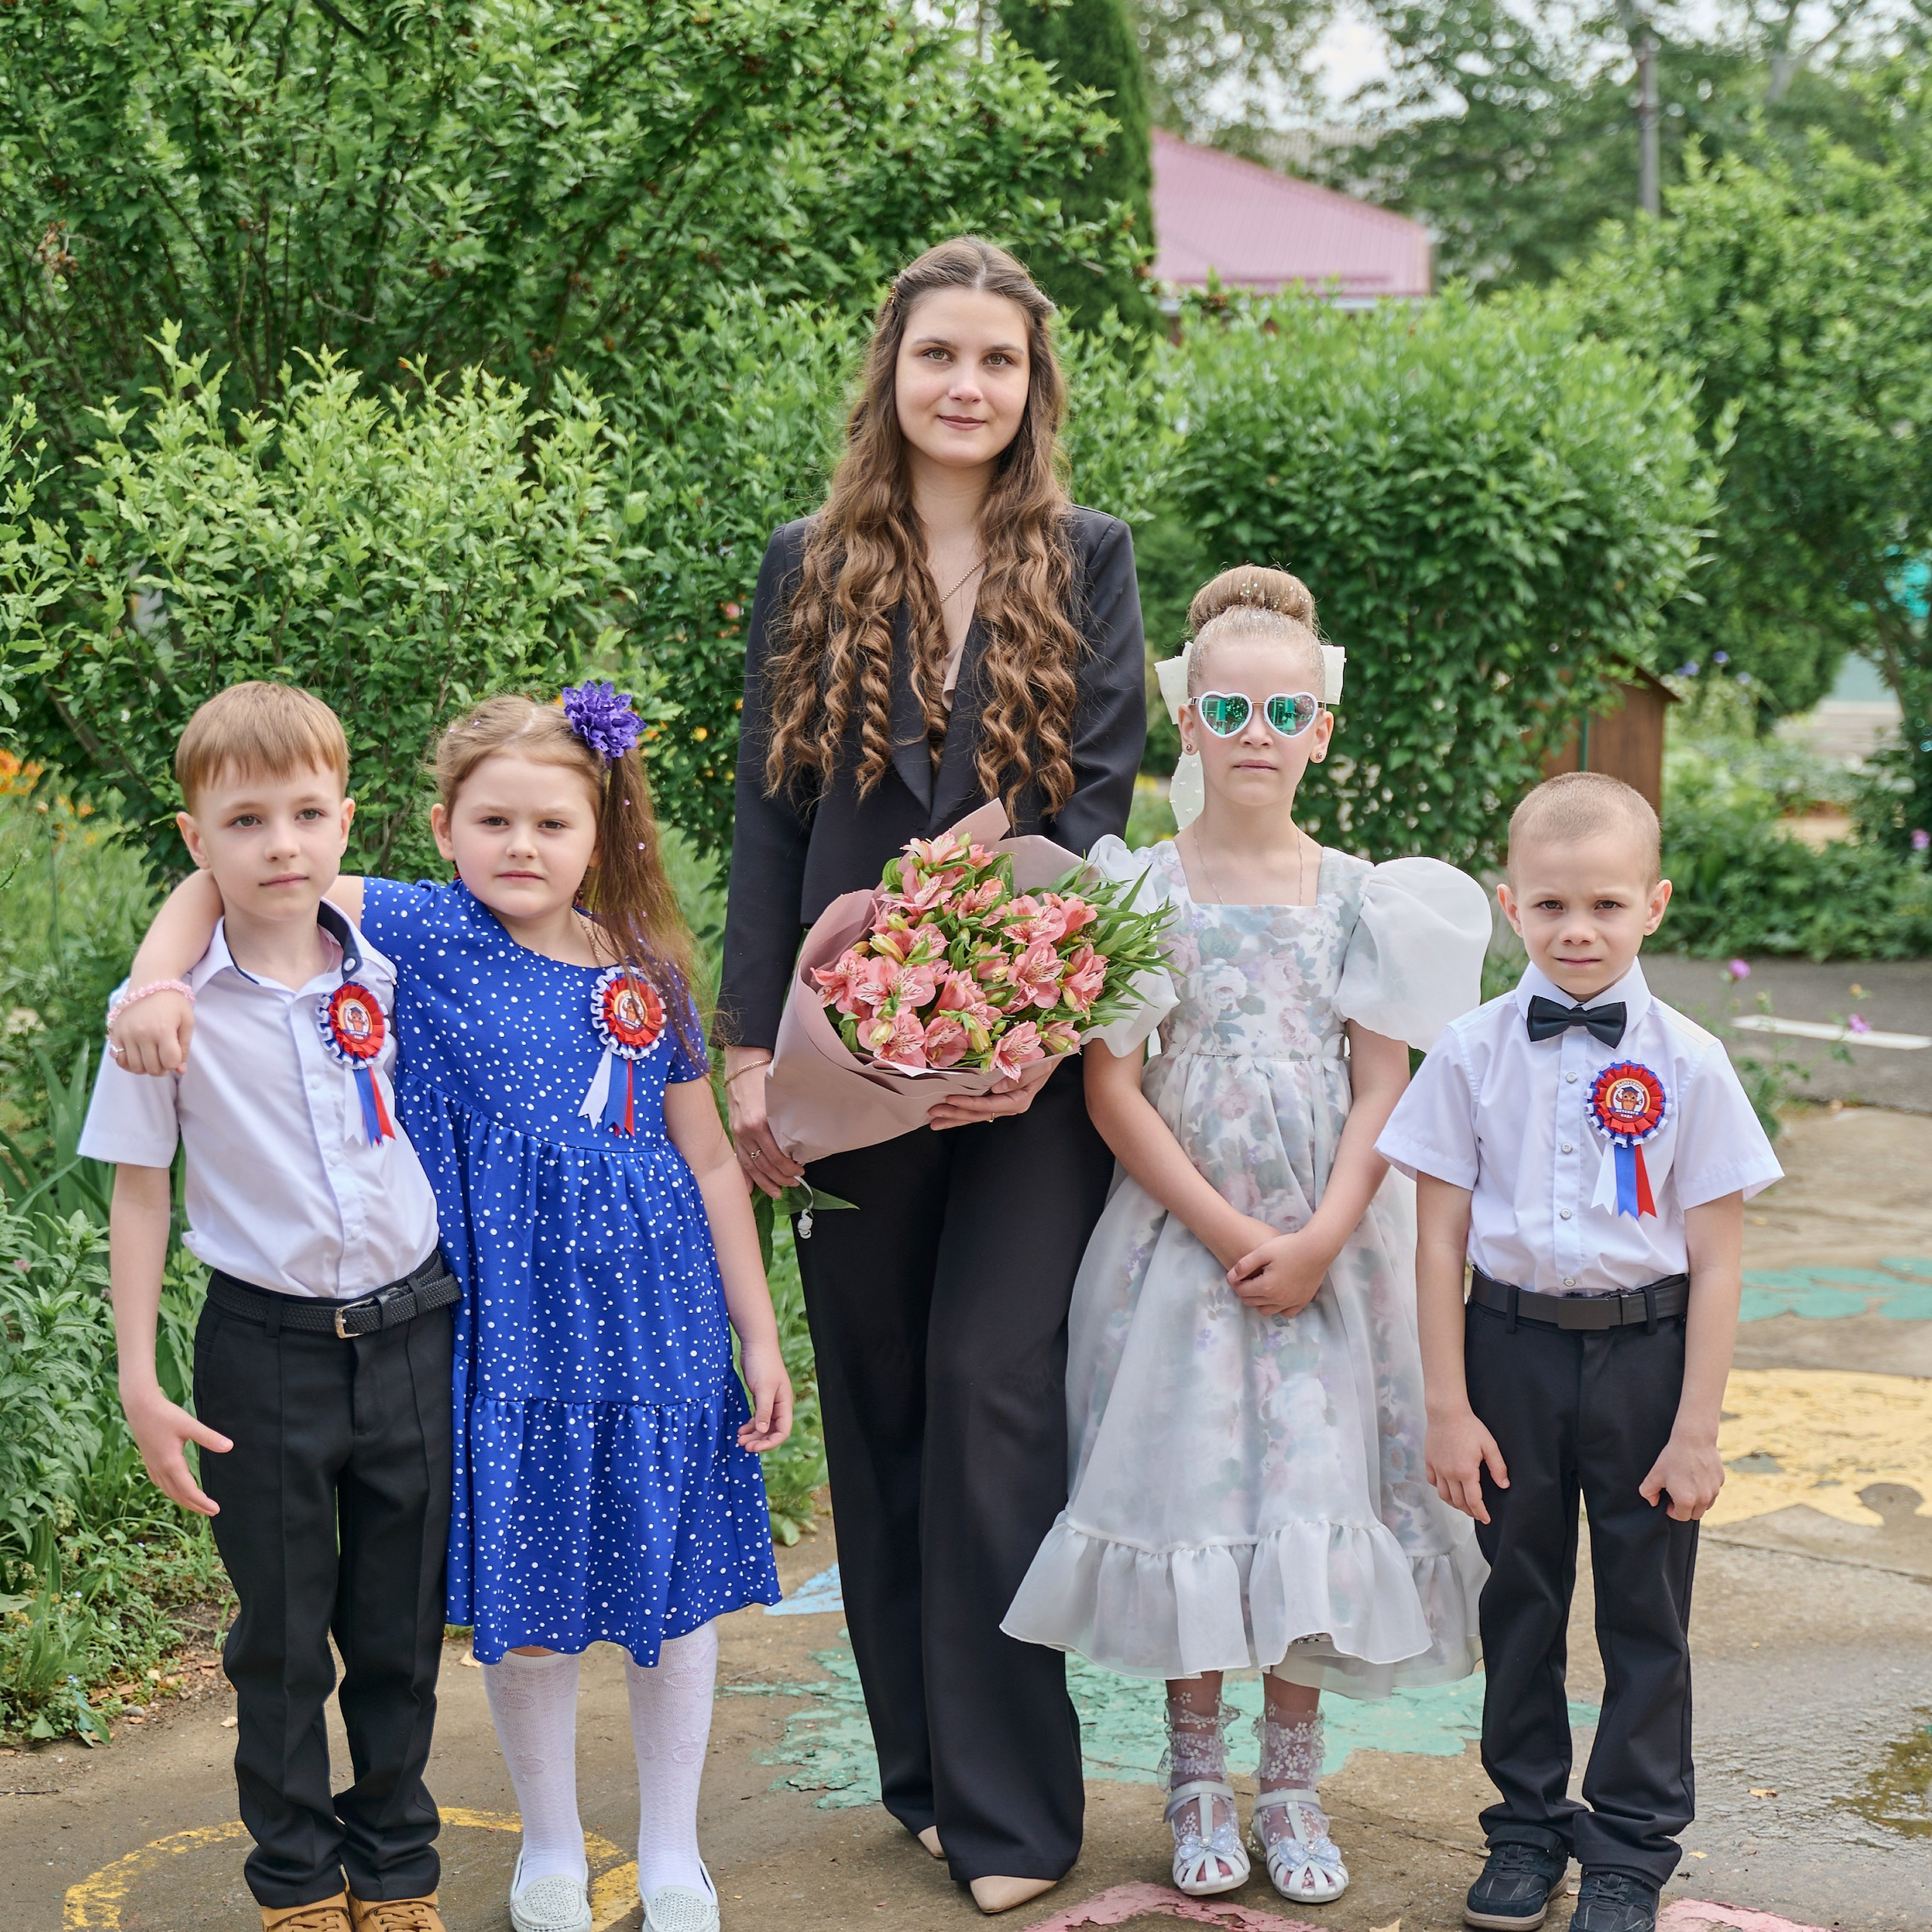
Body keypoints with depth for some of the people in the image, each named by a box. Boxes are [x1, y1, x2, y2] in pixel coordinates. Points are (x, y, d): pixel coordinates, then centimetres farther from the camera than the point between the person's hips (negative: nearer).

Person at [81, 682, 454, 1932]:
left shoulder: (391, 972, -2)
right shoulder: (168, 1009, -9)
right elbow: (140, 1191, -3)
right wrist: (139, 1379, -4)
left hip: (410, 1332, 2)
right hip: (266, 1348, -2)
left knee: (401, 1628, 12)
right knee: (281, 1634, 10)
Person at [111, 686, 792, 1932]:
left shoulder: (646, 976, 2)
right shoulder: (423, 936, -6)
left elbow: (710, 1162, 8)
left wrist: (759, 1334, 8)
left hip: (658, 1319, 2)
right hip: (511, 1325, -2)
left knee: (678, 1586, 9)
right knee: (528, 1603, 7)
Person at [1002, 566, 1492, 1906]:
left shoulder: (1358, 898, 3)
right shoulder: (1144, 890, -2)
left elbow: (1383, 1091, 0)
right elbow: (1114, 1090, -6)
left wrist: (1318, 1241, -12)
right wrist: (1229, 1234, -12)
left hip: (1330, 1250, 1)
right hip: (1182, 1241, -1)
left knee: (1311, 1497, 2)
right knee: (1188, 1494, 1)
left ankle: (1292, 1787, 16)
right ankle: (1197, 1778, 17)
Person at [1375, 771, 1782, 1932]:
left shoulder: (1687, 1064, -7)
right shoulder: (1474, 1054, -4)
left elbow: (1716, 1261, -5)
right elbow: (1442, 1238, -1)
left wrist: (1696, 1429, -7)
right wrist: (1448, 1406, -3)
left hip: (1644, 1352, -1)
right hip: (1512, 1346, 1)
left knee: (1646, 1609, 8)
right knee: (1520, 1597, 13)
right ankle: (1529, 1821, 30)